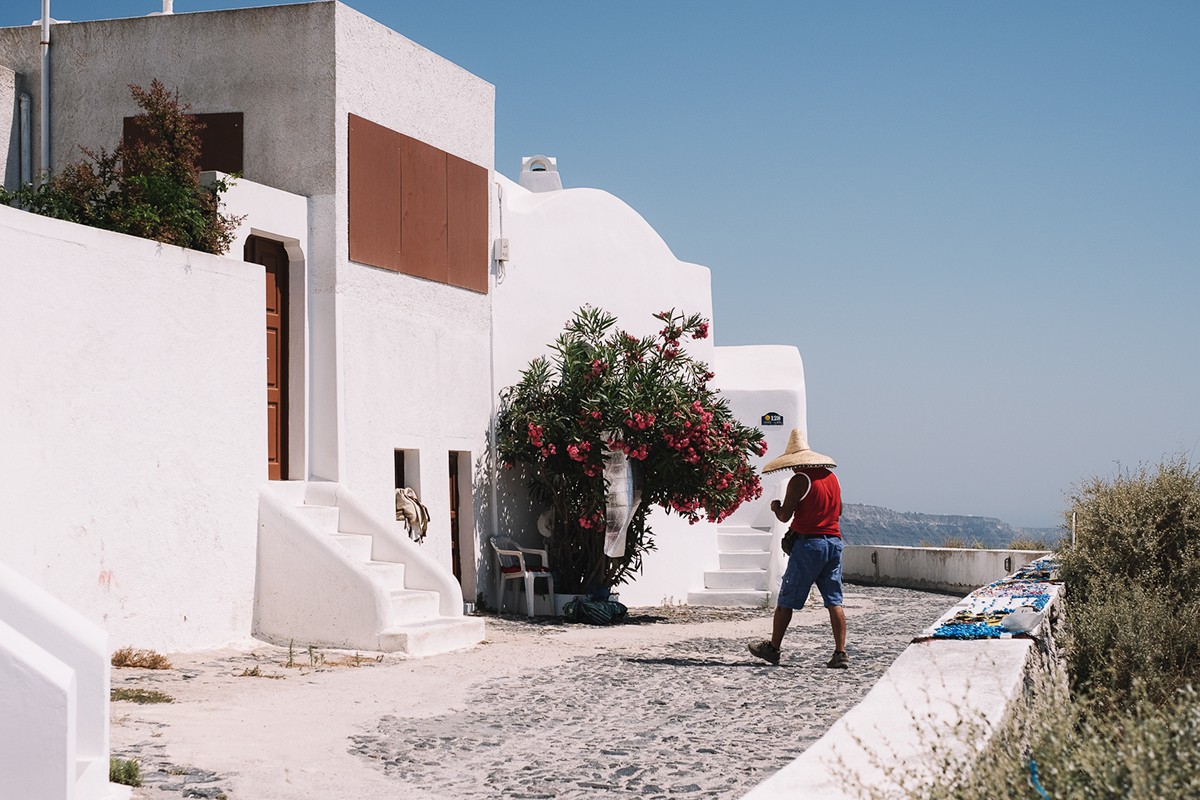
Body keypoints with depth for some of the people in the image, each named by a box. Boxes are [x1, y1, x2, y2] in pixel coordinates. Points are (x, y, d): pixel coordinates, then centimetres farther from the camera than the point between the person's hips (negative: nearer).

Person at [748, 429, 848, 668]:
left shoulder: (799, 480, -8)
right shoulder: (831, 477, 12)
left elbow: (784, 516, -9)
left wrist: (775, 506, 11)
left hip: (808, 543, -6)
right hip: (834, 541, 6)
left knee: (787, 599, 4)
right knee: (834, 601, 3)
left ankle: (773, 648, 11)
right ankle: (840, 653, -3)